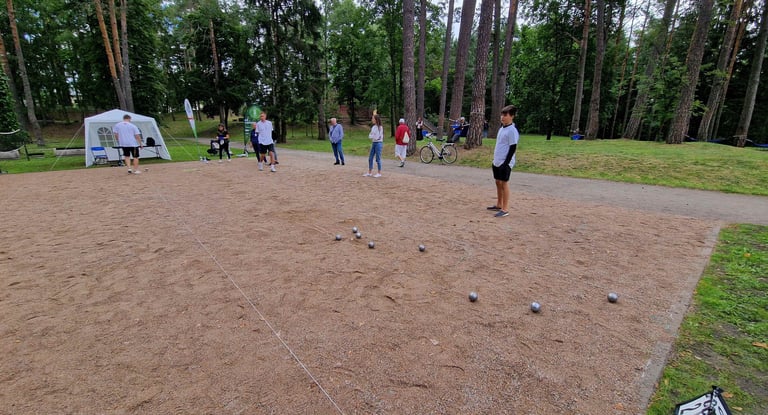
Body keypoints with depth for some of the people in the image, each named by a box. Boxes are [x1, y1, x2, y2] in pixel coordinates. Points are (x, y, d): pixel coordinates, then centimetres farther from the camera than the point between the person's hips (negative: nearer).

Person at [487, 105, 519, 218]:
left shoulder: (512, 130, -14)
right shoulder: (502, 128, 14)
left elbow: (513, 148, -17)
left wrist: (506, 163, -20)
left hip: (505, 162, -9)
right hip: (497, 161, 9)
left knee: (504, 183, -5)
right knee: (498, 182, 14)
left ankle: (505, 209, 0)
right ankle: (499, 205, 26)